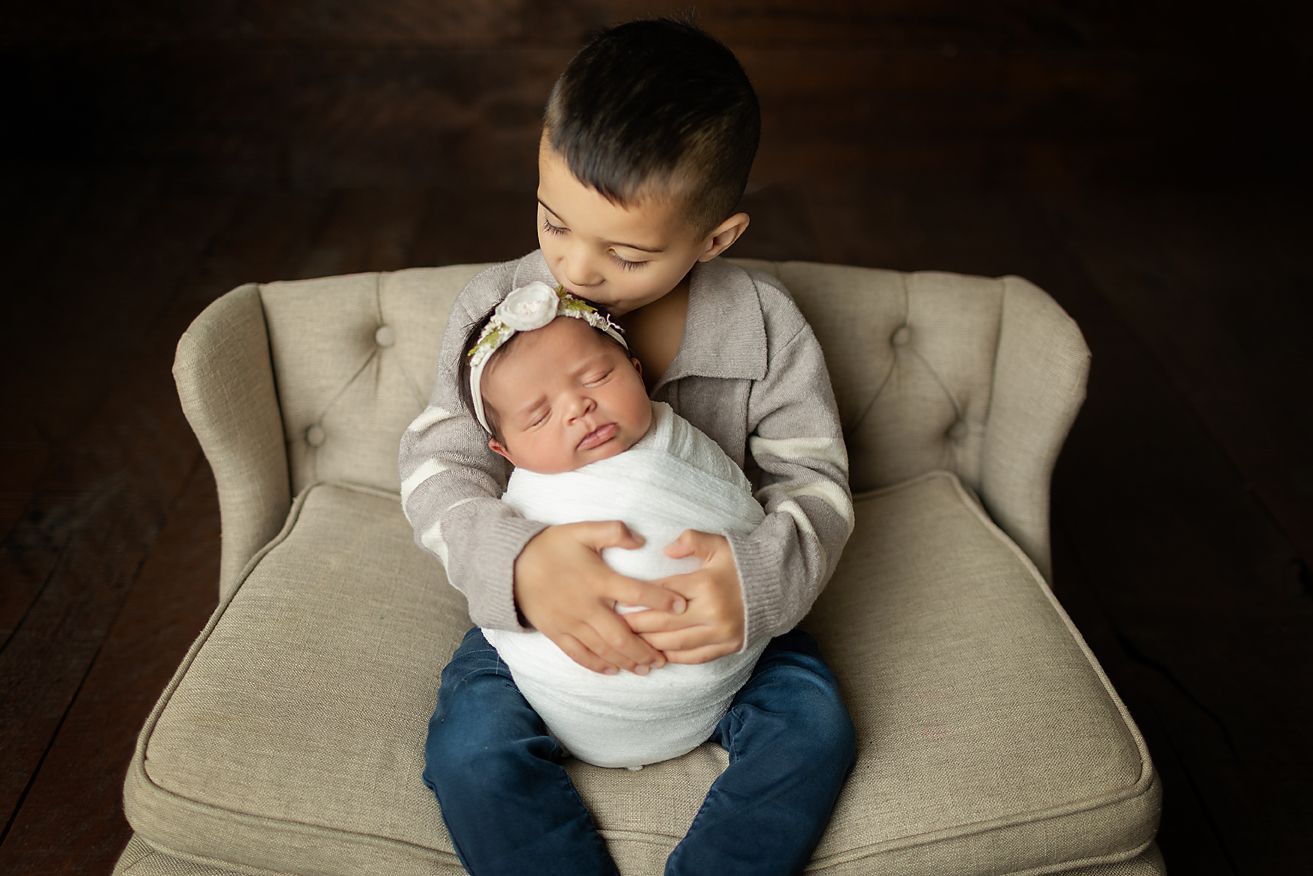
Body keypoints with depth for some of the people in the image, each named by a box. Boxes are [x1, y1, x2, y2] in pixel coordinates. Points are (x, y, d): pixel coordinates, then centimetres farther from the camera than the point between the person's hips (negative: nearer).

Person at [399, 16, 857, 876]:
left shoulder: (765, 328, -13)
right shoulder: (495, 308, -13)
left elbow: (814, 481, -12)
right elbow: (438, 466, -16)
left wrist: (759, 578, -38)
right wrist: (518, 563, -40)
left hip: (706, 602, 1)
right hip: (541, 604, 0)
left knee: (815, 724, -21)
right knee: (470, 747, -23)